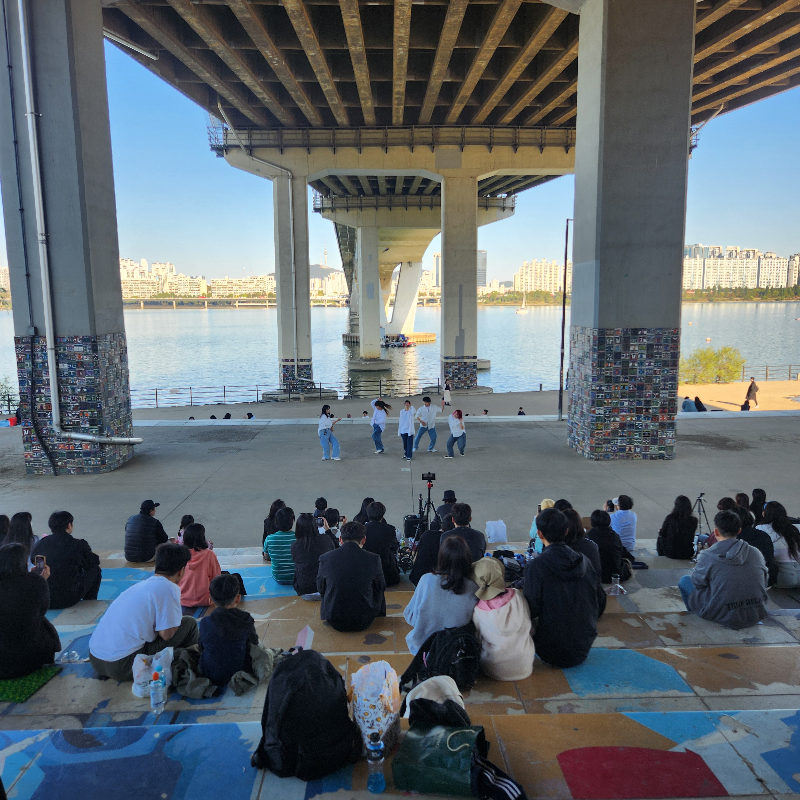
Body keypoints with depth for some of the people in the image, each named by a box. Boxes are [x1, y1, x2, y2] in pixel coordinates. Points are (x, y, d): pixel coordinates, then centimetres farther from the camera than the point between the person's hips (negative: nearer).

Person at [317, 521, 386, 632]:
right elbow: (381, 587, 5)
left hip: (334, 622, 1)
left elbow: (320, 589, 7)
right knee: (380, 595, 27)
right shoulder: (373, 559, -12)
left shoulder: (325, 558, -9)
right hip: (364, 622, -1)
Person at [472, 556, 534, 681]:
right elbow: (529, 625, 0)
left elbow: (478, 640, -4)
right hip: (524, 668, 1)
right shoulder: (517, 596, -17)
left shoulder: (477, 611, -20)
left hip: (495, 670, -1)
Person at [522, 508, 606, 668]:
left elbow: (532, 610, -17)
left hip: (552, 653, -5)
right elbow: (601, 605, 4)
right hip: (584, 647, 5)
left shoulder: (536, 566, -20)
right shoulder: (583, 561, -4)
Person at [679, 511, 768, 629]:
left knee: (684, 581, 16)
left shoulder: (707, 557, -15)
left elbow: (698, 582, 0)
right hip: (757, 616, 5)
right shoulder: (756, 553, -2)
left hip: (725, 618, -5)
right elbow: (764, 582, 12)